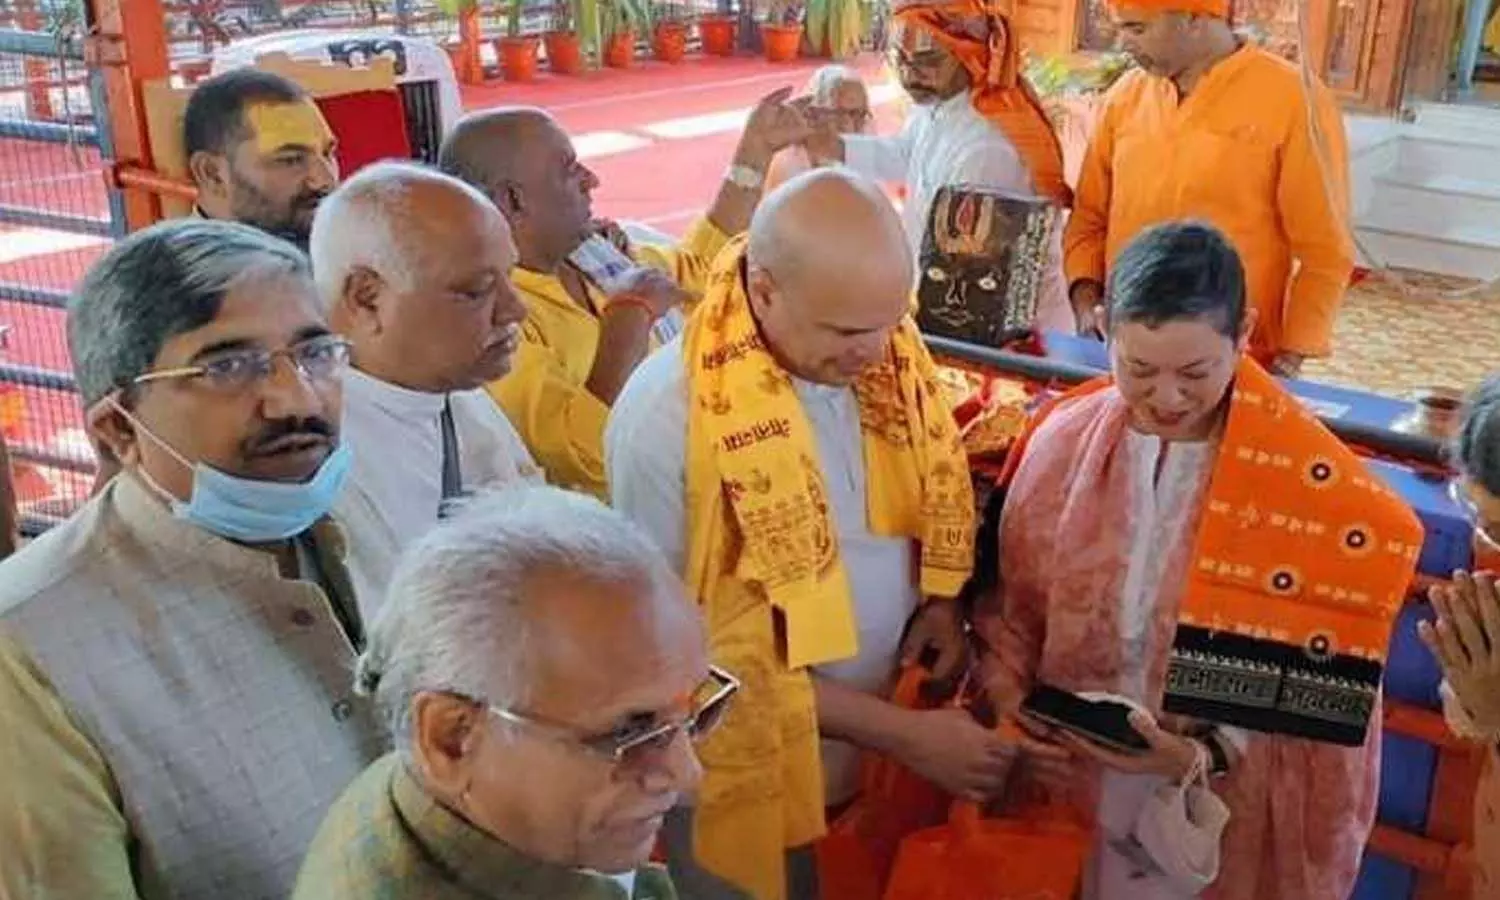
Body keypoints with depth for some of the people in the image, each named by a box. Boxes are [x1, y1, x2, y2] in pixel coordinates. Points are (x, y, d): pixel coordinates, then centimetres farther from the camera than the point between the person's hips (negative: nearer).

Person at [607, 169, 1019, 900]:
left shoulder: (887, 350, -9)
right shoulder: (668, 417, -26)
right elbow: (700, 652, -20)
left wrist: (942, 601, -10)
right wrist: (899, 733, -20)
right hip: (757, 777, -5)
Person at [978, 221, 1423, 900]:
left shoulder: (1314, 486, -17)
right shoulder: (1062, 441, -9)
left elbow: (1317, 676, -11)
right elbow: (1007, 604, 1)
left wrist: (1213, 752, -23)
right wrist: (1011, 706, -13)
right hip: (1062, 779, 3)